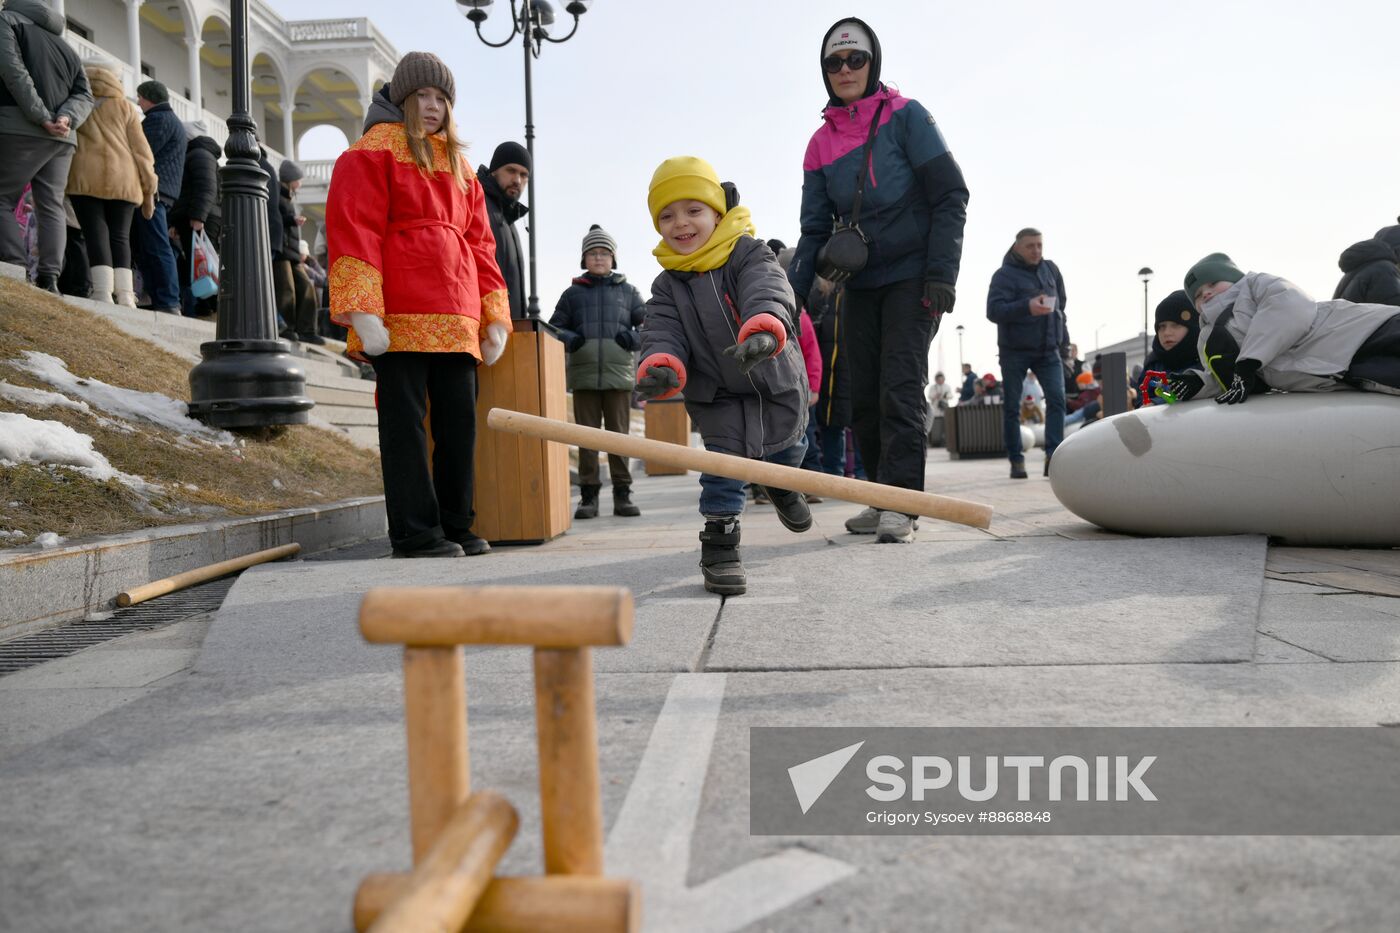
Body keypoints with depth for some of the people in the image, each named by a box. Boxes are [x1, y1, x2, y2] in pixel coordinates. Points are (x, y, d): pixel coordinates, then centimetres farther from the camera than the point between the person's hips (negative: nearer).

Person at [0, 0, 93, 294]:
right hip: (64, 137, 6)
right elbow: (84, 95, 13)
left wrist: (41, 117, -13)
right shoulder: (65, 46, 27)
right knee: (51, 207, 4)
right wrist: (66, 118, -4)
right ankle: (49, 278, -7)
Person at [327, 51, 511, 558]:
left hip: (456, 317, 6)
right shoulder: (374, 150, 5)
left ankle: (455, 525, 17)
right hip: (398, 317, -6)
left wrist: (494, 314, 13)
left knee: (460, 419, 6)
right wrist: (362, 310, -17)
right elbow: (352, 228, -6)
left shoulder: (458, 164, 25)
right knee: (405, 420, -3)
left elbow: (479, 242, 22)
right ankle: (415, 532, 3)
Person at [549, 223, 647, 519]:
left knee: (619, 434, 2)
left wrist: (634, 338, -6)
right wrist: (570, 339, -6)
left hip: (619, 374, 0)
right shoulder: (573, 293, 12)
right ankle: (588, 495, 7)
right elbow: (554, 328, 15)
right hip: (583, 375, 0)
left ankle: (622, 493, 8)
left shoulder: (627, 291, 13)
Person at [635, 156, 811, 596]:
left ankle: (779, 484, 55)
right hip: (717, 397, 0)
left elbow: (768, 292, -35)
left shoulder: (750, 255, -15)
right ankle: (719, 546, 2)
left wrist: (762, 330, -59)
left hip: (778, 383, 0)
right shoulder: (668, 286, -3)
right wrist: (660, 365, -40)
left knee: (790, 450, 21)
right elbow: (661, 331, -15)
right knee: (722, 468, -10)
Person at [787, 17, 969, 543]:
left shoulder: (906, 117, -5)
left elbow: (951, 196, -8)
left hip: (912, 277, -5)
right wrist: (792, 293, -3)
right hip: (859, 284, 5)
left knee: (901, 389, -13)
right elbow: (815, 228, 8)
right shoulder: (821, 144, 7)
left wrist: (941, 274, -15)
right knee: (863, 398, 4)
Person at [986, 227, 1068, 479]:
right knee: (1012, 406, 1)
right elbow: (993, 310, -21)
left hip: (1048, 349, 4)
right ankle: (1016, 460, 10)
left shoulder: (1051, 269, 10)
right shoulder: (1005, 275, -7)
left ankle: (1054, 456, -13)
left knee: (1057, 399, -11)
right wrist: (1026, 307, -35)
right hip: (1014, 351, -4)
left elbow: (1061, 305, 20)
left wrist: (1063, 337, 14)